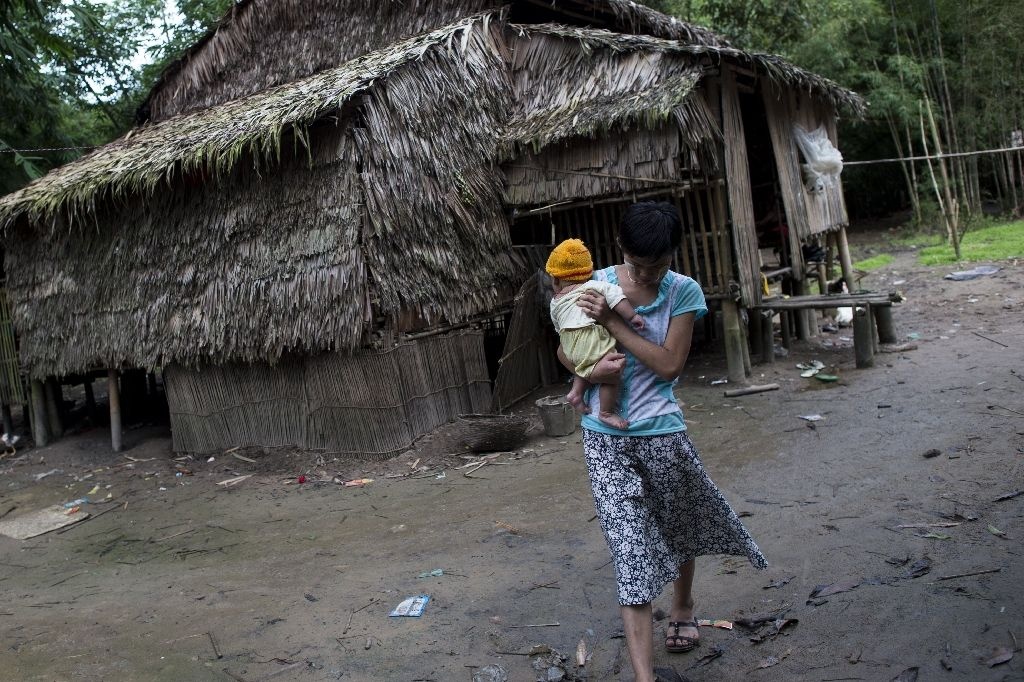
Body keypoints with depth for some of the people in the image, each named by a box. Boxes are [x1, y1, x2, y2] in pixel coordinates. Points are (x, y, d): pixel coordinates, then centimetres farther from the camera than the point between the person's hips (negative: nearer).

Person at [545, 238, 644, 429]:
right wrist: (632, 315, -11)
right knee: (611, 376, 3)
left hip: (570, 345, 7)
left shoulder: (556, 302, 19)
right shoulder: (593, 286, 4)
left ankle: (576, 392, 24)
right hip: (592, 342, -7)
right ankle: (606, 413, 8)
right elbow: (614, 293, -11)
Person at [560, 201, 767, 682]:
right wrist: (591, 368, -17)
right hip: (606, 437, -1)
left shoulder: (684, 292, -5)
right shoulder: (595, 285, -3)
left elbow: (669, 364, -13)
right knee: (630, 551, -6)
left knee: (680, 528, 21)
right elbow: (566, 350, 6)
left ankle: (683, 609, 51)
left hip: (662, 432, 1)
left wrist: (612, 322, -17)